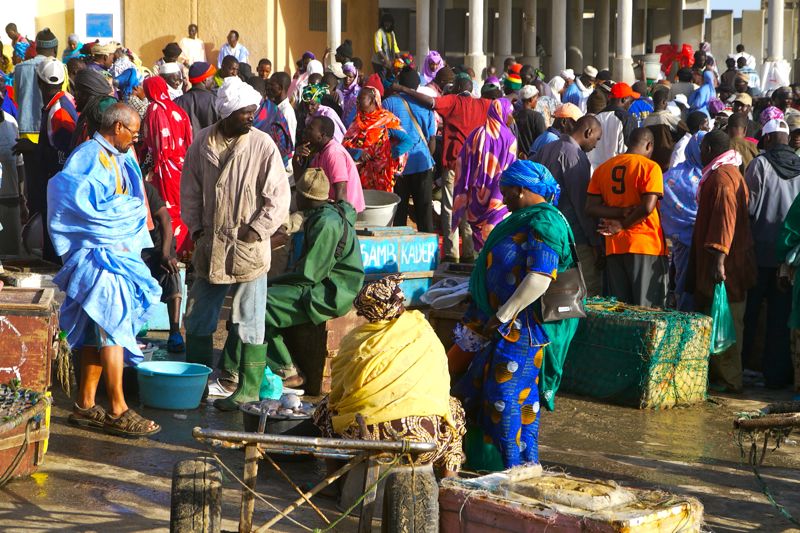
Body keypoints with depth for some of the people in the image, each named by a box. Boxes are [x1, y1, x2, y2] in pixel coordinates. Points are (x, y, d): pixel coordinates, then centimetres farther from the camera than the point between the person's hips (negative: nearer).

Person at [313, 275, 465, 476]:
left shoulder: (355, 339, 8)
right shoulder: (425, 334, 10)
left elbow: (337, 390, 16)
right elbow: (442, 385, 18)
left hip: (363, 439, 0)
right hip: (425, 439, 0)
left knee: (326, 407, 31)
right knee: (453, 406, 33)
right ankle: (448, 470, 21)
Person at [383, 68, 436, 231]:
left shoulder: (389, 103, -3)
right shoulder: (425, 105, 2)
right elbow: (432, 138, 5)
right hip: (422, 163, 1)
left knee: (398, 212, 6)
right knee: (424, 210, 6)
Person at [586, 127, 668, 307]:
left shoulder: (603, 168, 11)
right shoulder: (650, 167, -6)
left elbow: (591, 208, 2)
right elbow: (648, 206, -18)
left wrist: (621, 212, -7)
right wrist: (623, 224, -7)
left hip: (614, 246, 5)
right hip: (645, 245, -5)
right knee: (648, 311, -1)